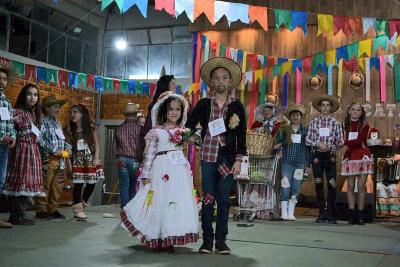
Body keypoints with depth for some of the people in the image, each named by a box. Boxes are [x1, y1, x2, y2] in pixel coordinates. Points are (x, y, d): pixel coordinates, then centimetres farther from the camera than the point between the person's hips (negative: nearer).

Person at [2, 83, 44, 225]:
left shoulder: (33, 114, 17)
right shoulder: (17, 112, -8)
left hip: (33, 151, 8)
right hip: (21, 149, -8)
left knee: (28, 182, 8)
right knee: (19, 181, -7)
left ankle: (21, 214, 14)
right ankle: (15, 216, -2)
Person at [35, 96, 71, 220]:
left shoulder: (58, 124, 17)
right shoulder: (44, 123, -7)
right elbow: (40, 140, -18)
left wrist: (67, 147, 5)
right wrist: (54, 151, -19)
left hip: (59, 160, 8)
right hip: (48, 159, -8)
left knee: (57, 186, 11)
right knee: (45, 185, -4)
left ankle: (53, 209, 19)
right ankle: (41, 210, 4)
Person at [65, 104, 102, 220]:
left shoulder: (91, 127, 1)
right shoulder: (70, 130, 4)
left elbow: (96, 143, 1)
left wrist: (96, 158, -7)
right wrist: (69, 162, -3)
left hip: (90, 159, 0)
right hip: (77, 160, 0)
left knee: (91, 183, 1)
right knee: (78, 184, -4)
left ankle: (83, 201, 29)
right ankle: (78, 209, 4)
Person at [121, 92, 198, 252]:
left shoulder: (183, 131, 13)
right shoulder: (156, 131, 1)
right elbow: (149, 154, -2)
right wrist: (146, 175, -6)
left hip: (180, 171, 4)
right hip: (162, 170, -4)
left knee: (179, 202, 1)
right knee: (160, 202, -5)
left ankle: (170, 239, 9)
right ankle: (158, 239, 4)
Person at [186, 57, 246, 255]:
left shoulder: (237, 106, 5)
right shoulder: (204, 104, 7)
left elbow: (241, 135, 3)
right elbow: (189, 126, 12)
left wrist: (238, 160, -3)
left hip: (228, 158, 0)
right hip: (208, 157, 0)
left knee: (224, 200, 3)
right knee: (207, 199, 1)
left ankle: (221, 240, 10)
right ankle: (207, 239, 9)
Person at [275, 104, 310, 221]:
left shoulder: (305, 131, 10)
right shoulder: (283, 129, 7)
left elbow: (308, 148, 11)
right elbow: (276, 144, 8)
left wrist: (307, 164, 8)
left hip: (300, 163, 1)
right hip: (287, 162, -1)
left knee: (296, 189, 2)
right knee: (285, 188, -6)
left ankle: (291, 213, 9)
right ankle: (284, 213, 1)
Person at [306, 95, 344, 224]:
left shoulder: (336, 123, 5)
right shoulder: (314, 122, 9)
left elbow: (340, 141, 3)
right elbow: (307, 140, 6)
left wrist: (329, 146, -13)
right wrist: (318, 144, -10)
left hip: (330, 156, -1)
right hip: (317, 155, 1)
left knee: (332, 185, -6)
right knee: (319, 184, 4)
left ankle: (330, 215, 1)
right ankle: (322, 214, 12)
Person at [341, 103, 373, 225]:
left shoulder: (365, 125, 3)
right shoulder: (346, 125, 12)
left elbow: (359, 141, -10)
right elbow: (346, 141, 2)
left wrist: (347, 142, -6)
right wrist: (353, 143, -15)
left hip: (363, 156, -2)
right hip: (350, 157, 2)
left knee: (361, 186, -5)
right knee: (350, 186, -1)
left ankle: (360, 215, -1)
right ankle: (352, 215, 3)